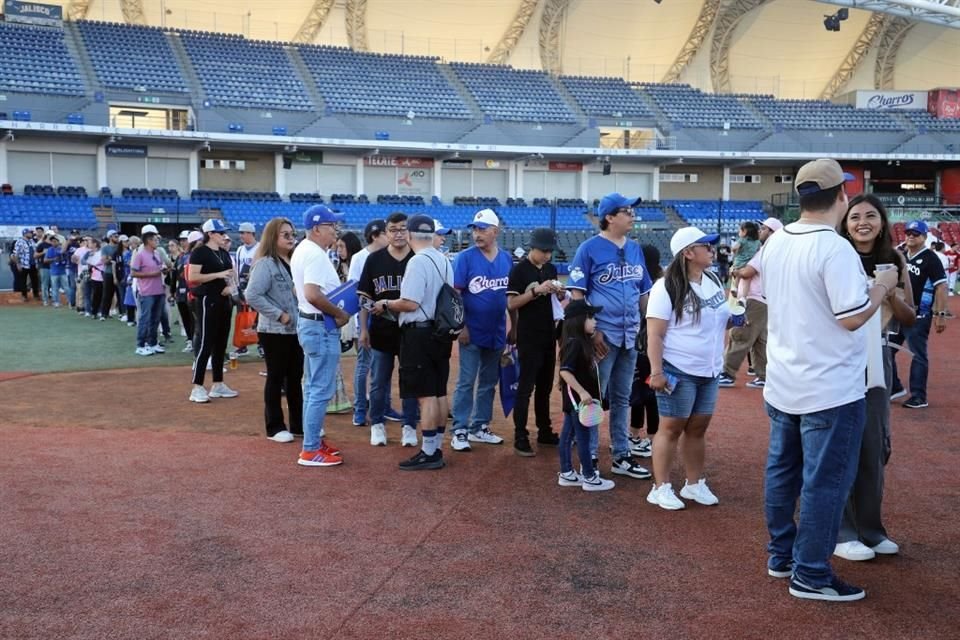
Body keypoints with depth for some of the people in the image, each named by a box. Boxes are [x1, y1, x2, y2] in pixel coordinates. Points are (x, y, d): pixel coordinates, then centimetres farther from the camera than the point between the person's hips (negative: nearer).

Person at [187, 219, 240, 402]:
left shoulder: (224, 253, 15)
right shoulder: (199, 252, -9)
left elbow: (232, 275, 21)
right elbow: (192, 277, -17)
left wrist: (231, 286, -2)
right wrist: (218, 275, -21)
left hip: (225, 301, 8)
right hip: (208, 301, -8)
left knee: (221, 344, 12)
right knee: (205, 344, -9)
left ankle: (218, 385, 20)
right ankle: (197, 388, -4)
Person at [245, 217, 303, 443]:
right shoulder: (265, 263, -12)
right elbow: (252, 295, -20)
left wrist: (301, 315, 1)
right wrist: (279, 314, -18)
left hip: (296, 330, 7)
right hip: (274, 331, -7)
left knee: (295, 378, 13)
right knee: (276, 378, 2)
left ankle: (298, 424, 22)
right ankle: (275, 427, 12)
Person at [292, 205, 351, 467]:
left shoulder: (303, 249, 12)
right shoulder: (315, 254, -20)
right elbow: (312, 295, -31)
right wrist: (339, 314, -19)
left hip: (310, 323, 11)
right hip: (322, 327, -11)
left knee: (313, 387, 17)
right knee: (321, 390, -6)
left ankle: (313, 440, 27)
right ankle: (311, 450, -1)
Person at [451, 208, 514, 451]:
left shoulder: (506, 259, 4)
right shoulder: (465, 258, -8)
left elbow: (511, 296, 10)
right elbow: (455, 294, -9)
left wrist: (514, 327, 9)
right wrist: (461, 326, -15)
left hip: (496, 333, 5)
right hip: (472, 332, -5)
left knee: (489, 383, 13)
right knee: (466, 382, -1)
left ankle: (480, 427, 25)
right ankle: (460, 431, 5)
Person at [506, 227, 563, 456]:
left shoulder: (551, 269, 10)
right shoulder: (519, 270, -10)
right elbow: (511, 304, -14)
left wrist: (559, 293, -3)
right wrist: (536, 290, -24)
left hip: (549, 336, 7)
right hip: (529, 338, -7)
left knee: (545, 386, 14)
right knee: (525, 387, -5)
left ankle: (544, 432, 24)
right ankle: (520, 438, -2)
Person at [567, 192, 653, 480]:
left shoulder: (635, 249, 10)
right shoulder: (590, 248, -8)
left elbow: (644, 292, 16)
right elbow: (577, 294, -11)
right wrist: (591, 331, -16)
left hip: (631, 336, 7)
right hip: (603, 336, -6)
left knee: (622, 399, 15)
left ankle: (621, 457, 25)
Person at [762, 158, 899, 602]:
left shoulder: (775, 243, 4)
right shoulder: (835, 249, -21)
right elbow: (852, 317, -22)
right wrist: (882, 286, -6)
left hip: (783, 383, 8)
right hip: (830, 389, -8)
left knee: (782, 471, 16)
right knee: (825, 482, 1)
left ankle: (780, 555, 28)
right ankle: (811, 575, 8)